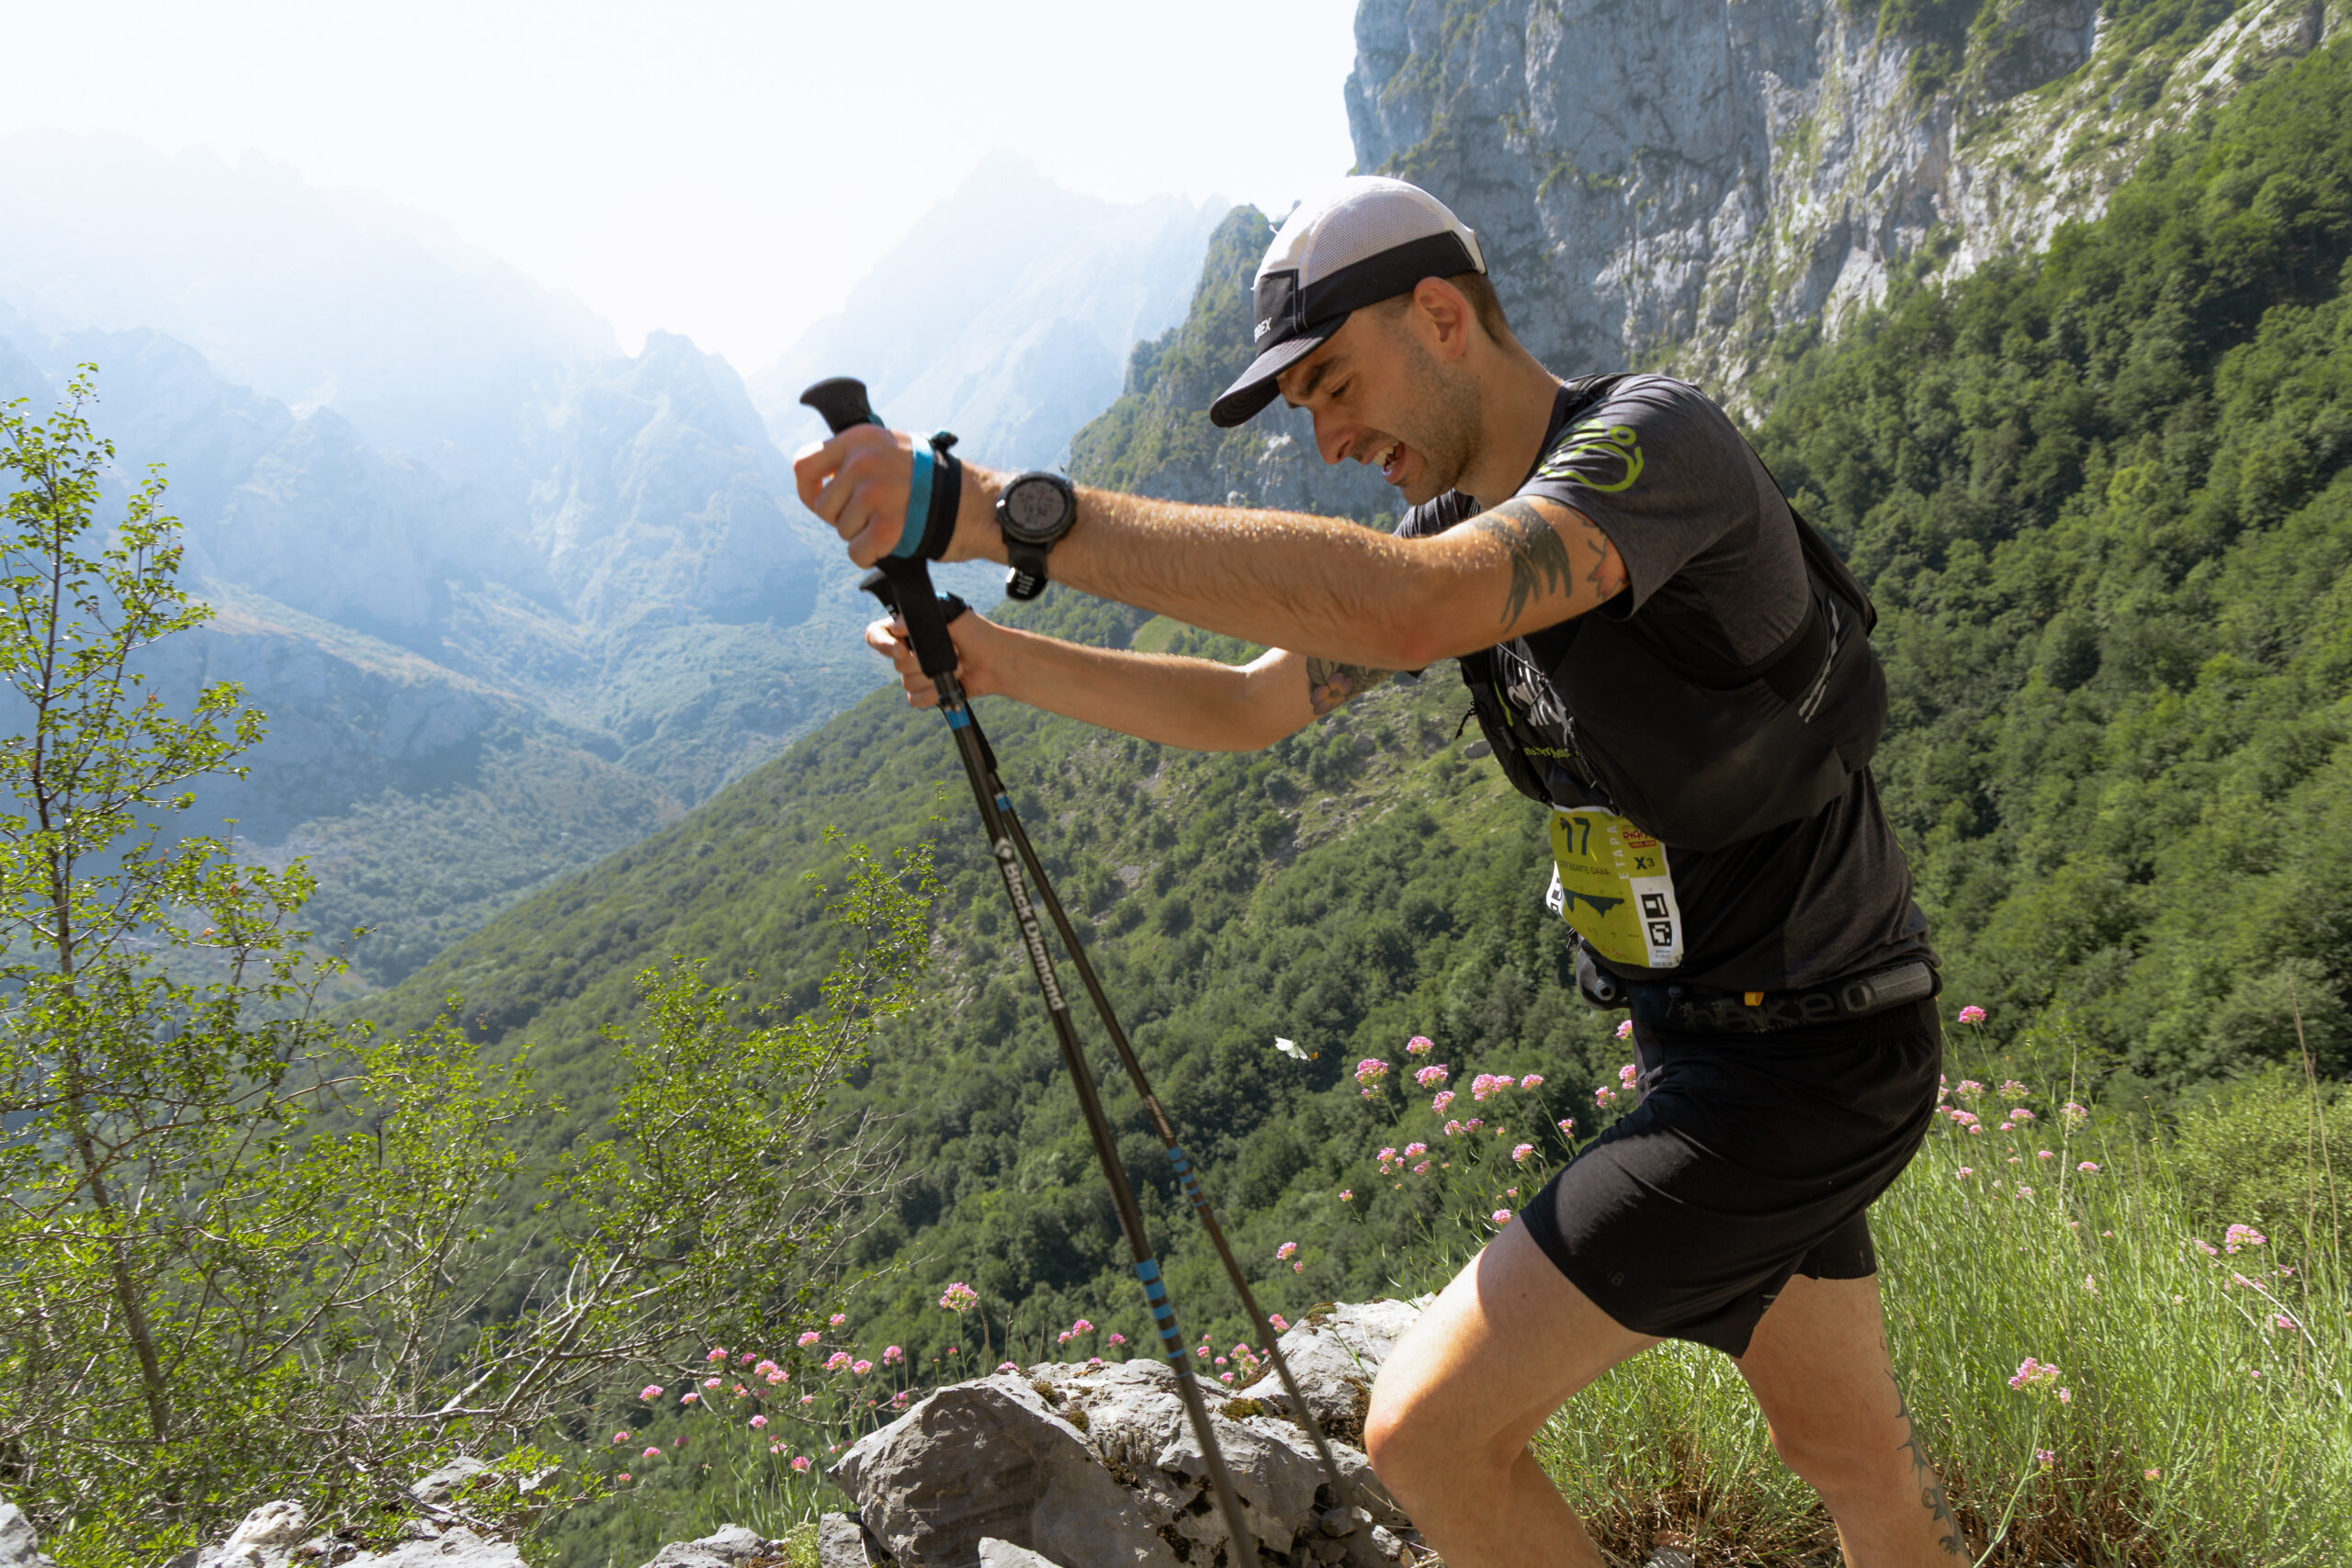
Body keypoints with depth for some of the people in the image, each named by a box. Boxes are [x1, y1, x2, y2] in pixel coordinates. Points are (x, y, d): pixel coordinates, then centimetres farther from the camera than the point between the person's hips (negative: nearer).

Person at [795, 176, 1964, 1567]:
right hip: (1715, 1038, 9)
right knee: (1856, 1455, 24)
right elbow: (1253, 705, 9)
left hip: (1799, 1057, -9)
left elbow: (1409, 608, -40)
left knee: (1429, 1427, -11)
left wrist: (1011, 514, -40)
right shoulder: (1465, 520, 7)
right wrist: (997, 660, -5)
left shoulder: (1655, 437, -21)